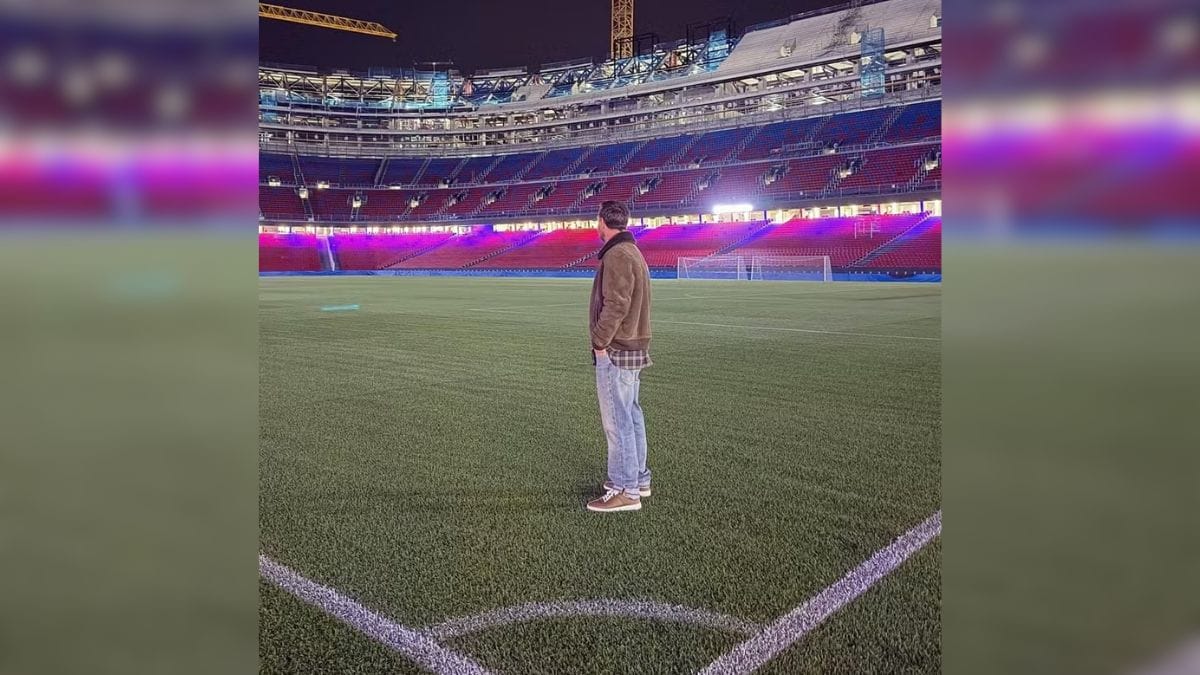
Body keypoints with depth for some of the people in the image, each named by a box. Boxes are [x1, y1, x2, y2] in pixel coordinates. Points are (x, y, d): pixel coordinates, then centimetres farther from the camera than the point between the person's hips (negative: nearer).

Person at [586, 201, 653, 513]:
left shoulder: (617, 256, -17)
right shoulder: (633, 252, 15)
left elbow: (615, 306, -23)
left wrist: (600, 342, -15)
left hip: (616, 351, -10)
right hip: (635, 347, 10)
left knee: (617, 421, -5)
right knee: (631, 416, 16)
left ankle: (626, 491, 0)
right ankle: (638, 479, 26)